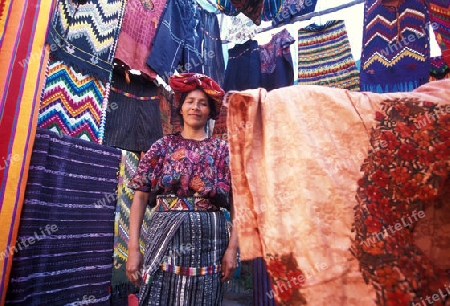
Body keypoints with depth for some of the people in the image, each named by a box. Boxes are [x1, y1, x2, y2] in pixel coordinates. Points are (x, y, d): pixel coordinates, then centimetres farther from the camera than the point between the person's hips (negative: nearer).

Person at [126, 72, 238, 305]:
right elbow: (140, 197, 3)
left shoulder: (222, 150, 6)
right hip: (166, 237, 0)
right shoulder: (163, 146, 7)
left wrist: (232, 247, -7)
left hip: (209, 241, 1)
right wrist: (133, 247, -4)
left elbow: (237, 202, 2)